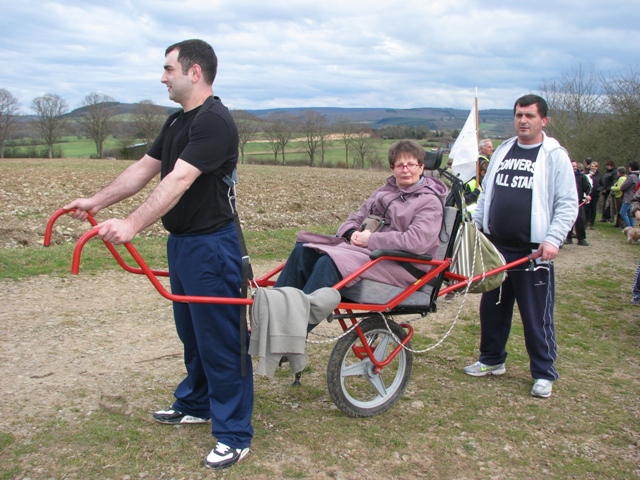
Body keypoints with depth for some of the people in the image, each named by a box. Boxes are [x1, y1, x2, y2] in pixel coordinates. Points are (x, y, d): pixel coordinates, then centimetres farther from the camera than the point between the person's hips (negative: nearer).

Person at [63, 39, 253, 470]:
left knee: (220, 339, -2)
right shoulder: (177, 121, 14)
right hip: (181, 241, 10)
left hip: (210, 245, -10)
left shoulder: (215, 121, -19)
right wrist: (96, 202, 7)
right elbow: (144, 169, 14)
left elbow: (178, 180, -29)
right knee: (191, 332, 22)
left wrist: (132, 225, -36)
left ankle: (234, 435, 9)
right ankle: (195, 405, 40)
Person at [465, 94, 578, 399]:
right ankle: (492, 360, 31)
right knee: (492, 308, 14)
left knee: (537, 316, 1)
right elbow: (487, 194, 19)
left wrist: (553, 239, -17)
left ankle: (544, 373, 15)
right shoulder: (502, 151, 12)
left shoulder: (555, 156, -3)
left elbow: (568, 204, -7)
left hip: (534, 251, -5)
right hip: (497, 247, 5)